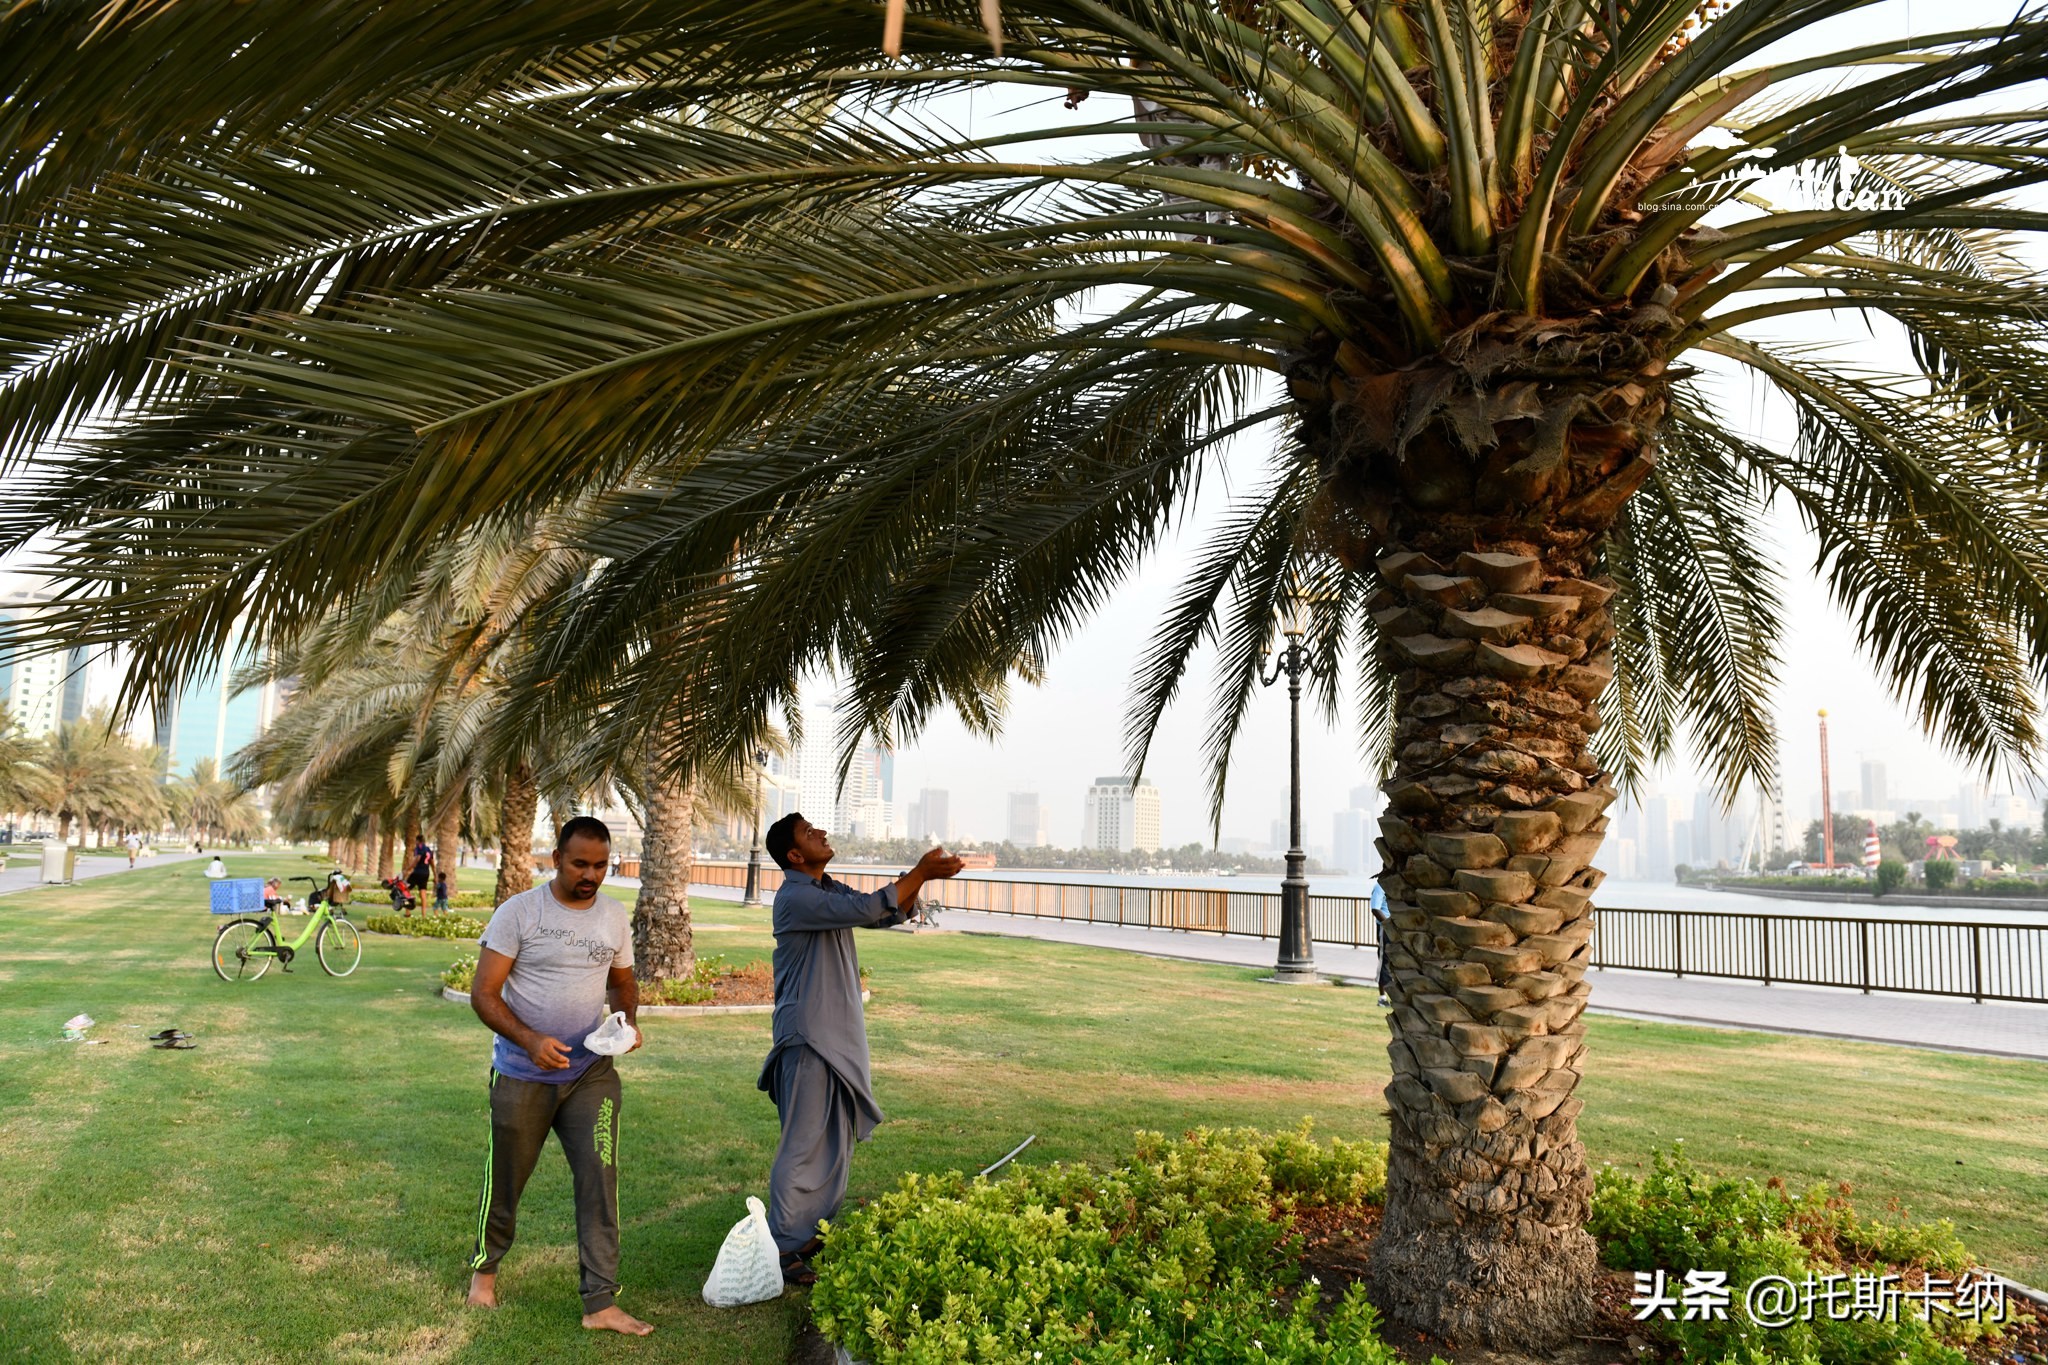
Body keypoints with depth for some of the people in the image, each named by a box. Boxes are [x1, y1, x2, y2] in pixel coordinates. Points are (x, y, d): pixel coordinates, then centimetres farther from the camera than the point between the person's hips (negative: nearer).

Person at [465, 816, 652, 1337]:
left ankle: (601, 1304, 3)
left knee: (600, 1182, -4)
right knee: (505, 1181, 14)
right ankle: (485, 1267, 42)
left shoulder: (615, 917, 2)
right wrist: (531, 1040, -27)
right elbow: (484, 994, -12)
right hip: (522, 1075, -2)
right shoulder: (518, 913, -11)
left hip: (592, 1074, 3)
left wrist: (628, 1020, -7)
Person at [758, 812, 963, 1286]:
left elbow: (891, 913, 11)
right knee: (803, 1144, -4)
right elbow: (867, 909, -27)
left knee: (837, 1139, 16)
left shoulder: (831, 892, 12)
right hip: (808, 1037, -9)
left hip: (841, 1035, 9)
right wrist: (921, 872, -23)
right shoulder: (795, 897, -17)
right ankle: (783, 1247, 5)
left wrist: (921, 874, -7)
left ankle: (817, 1230, 28)